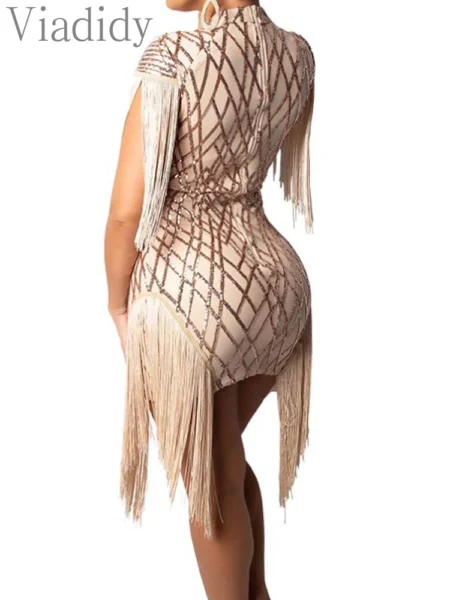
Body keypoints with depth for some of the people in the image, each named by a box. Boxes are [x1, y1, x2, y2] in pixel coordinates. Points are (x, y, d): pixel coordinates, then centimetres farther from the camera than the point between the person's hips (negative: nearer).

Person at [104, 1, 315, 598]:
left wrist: (119, 304, 0)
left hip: (190, 288, -7)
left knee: (212, 483, 14)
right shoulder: (298, 54, 1)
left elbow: (127, 210, -15)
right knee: (225, 457, 29)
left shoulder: (173, 56, -19)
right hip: (276, 273, 7)